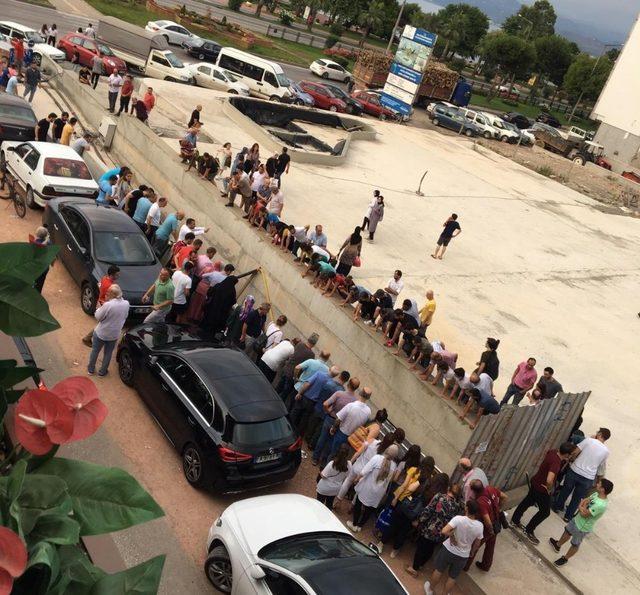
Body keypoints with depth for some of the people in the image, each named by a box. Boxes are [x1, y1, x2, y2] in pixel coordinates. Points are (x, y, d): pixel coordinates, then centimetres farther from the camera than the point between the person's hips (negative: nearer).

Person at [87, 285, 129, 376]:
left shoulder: (108, 305, -31)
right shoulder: (126, 304, -16)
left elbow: (98, 317, -17)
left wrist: (104, 303, -8)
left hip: (101, 333, -3)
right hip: (114, 335, 3)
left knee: (95, 351, 22)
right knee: (108, 353, 24)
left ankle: (91, 370, 39)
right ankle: (102, 372, 38)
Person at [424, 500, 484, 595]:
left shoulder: (459, 519, -28)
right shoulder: (479, 526, -15)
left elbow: (444, 531, -37)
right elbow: (477, 544, 1)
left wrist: (451, 535, -17)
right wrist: (472, 552, 19)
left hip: (448, 550, -2)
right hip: (463, 556, 2)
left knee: (439, 571, 23)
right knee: (452, 577, 23)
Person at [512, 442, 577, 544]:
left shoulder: (554, 451, -9)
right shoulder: (556, 462, -35)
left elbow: (547, 453, 18)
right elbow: (549, 480, -48)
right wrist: (549, 489, -26)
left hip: (535, 482, 9)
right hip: (541, 489, -9)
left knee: (528, 501, 26)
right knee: (545, 512, 11)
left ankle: (515, 520, 44)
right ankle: (529, 531, 25)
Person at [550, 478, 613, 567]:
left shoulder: (601, 505, -38)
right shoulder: (597, 494, -12)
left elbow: (584, 513, -31)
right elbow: (583, 500, 1)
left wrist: (581, 506, -14)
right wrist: (583, 505, -20)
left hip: (582, 528, -7)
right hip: (577, 519, 7)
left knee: (575, 545, 18)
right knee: (567, 532, 30)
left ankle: (565, 558, 40)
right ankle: (558, 545, 55)